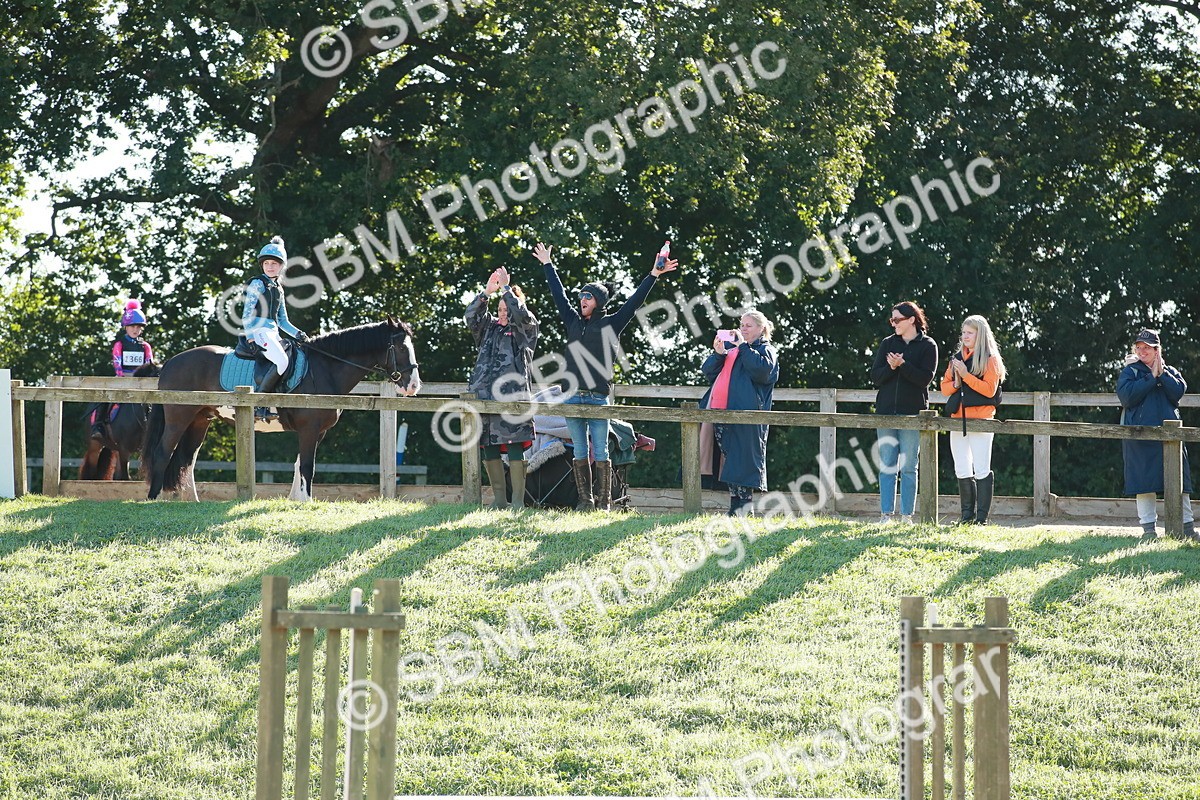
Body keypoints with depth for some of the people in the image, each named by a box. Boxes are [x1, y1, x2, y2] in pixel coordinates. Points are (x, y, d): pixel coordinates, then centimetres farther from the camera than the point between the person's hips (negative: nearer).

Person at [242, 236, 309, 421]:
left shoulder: (278, 289, 21)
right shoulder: (258, 284, -1)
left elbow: (282, 321, 25)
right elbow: (247, 312, -9)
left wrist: (297, 334, 9)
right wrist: (250, 337, -19)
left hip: (273, 332, 9)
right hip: (258, 330, -9)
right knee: (281, 361, -29)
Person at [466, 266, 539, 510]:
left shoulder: (526, 329, 6)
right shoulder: (490, 327, 19)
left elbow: (522, 314, -13)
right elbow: (472, 316, 5)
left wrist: (506, 288, -6)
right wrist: (486, 292, -5)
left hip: (512, 396, -5)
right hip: (485, 395, 5)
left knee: (515, 448, -9)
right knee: (489, 448, 4)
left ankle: (518, 500, -7)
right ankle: (498, 499, 12)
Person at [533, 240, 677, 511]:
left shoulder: (610, 324, 2)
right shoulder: (574, 322, 13)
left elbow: (634, 302, -1)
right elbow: (558, 294, 23)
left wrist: (653, 275, -7)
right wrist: (548, 265, 31)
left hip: (598, 398, -4)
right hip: (573, 397, 4)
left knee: (600, 452, -2)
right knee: (579, 452, 5)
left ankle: (604, 502, 0)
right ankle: (585, 500, 9)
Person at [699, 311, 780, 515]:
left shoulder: (766, 350, 7)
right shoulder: (731, 348, 25)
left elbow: (763, 370, -15)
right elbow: (708, 372, 18)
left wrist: (743, 346, -10)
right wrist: (718, 354, -1)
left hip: (746, 416, -7)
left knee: (743, 461, -10)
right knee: (729, 459, 6)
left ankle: (744, 505, -10)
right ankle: (735, 504, 9)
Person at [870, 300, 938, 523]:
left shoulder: (927, 346, 2)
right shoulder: (887, 344, 12)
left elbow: (925, 378, -8)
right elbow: (875, 377, 6)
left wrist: (902, 365, -18)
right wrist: (891, 367, -13)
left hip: (912, 413, -3)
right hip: (886, 411, 3)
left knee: (908, 467, -1)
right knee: (887, 466, 1)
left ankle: (907, 515, 2)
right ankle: (886, 514, 3)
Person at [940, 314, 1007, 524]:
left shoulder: (989, 359, -1)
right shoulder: (956, 358, 17)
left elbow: (989, 389, -11)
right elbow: (944, 387, 16)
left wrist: (966, 375, -16)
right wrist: (956, 383, -5)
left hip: (980, 418, -6)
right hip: (958, 419, 6)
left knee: (981, 470, -6)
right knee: (962, 471, 7)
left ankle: (982, 516, -5)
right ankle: (967, 515, 14)